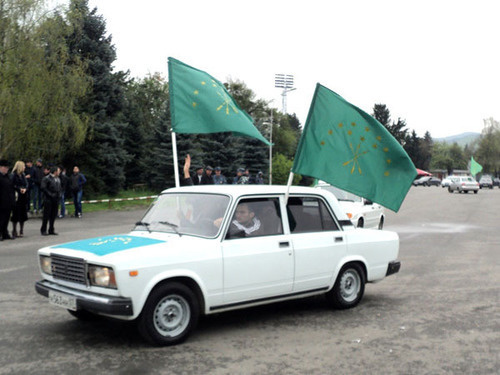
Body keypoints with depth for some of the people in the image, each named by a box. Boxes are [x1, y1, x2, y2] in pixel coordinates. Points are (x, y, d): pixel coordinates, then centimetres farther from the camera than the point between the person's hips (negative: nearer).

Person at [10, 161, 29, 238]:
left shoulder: (23, 175, 11)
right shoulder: (14, 175, -9)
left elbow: (26, 184, 8)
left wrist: (25, 189, -11)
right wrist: (19, 189, -20)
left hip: (23, 197, 7)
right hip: (16, 197, -7)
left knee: (23, 214, 9)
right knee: (16, 214, -2)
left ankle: (21, 231, 17)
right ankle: (14, 231, 7)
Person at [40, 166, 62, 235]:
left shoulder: (58, 179, 14)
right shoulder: (46, 178, -8)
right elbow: (43, 188, -14)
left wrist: (59, 195, 7)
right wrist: (50, 194, -17)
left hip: (56, 199, 7)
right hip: (48, 199, -6)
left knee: (53, 215, 8)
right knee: (46, 215, -2)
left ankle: (51, 230, 16)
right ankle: (43, 230, 8)